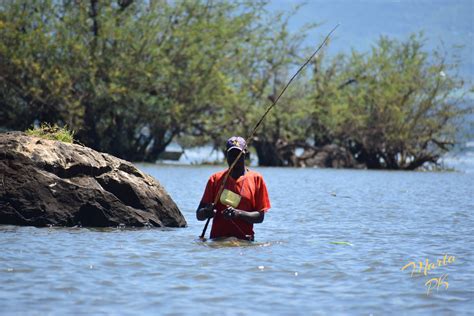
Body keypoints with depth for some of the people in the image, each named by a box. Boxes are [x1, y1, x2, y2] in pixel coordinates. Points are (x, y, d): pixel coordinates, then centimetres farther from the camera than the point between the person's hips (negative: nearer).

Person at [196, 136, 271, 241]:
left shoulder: (256, 179, 7)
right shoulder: (215, 179, 10)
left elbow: (260, 216, 1)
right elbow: (199, 215, 9)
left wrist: (238, 214, -16)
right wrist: (207, 212, -14)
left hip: (244, 241, -1)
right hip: (217, 241, 1)